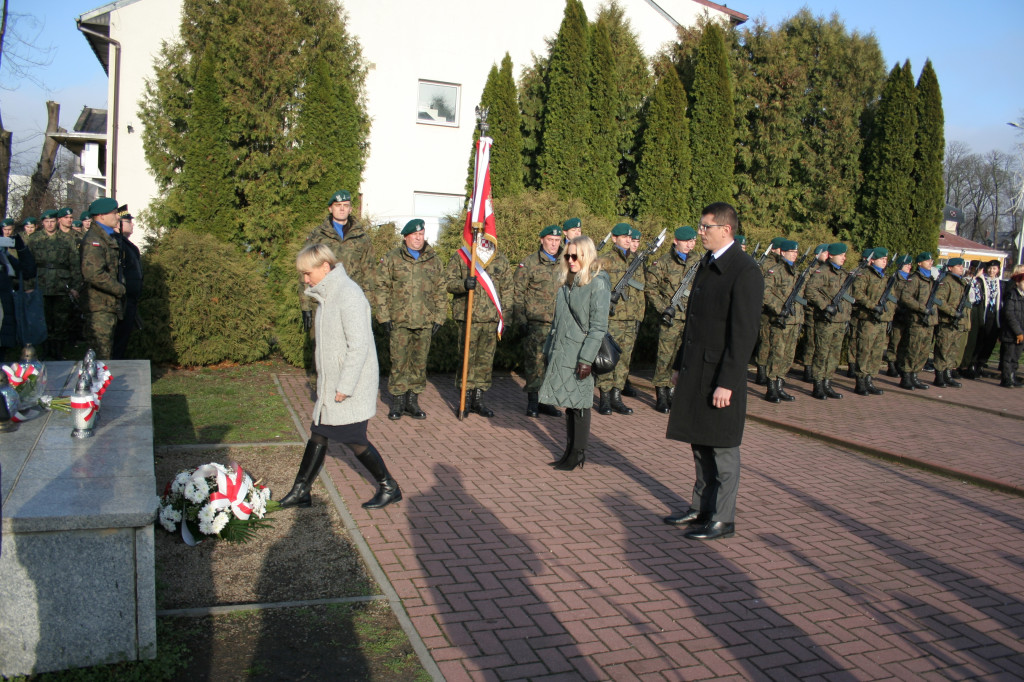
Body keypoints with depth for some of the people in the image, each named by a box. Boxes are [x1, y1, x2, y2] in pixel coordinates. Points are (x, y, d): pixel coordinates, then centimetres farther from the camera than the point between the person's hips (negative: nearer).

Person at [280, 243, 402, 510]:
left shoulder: (349, 296, -20)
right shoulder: (327, 295, 11)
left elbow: (359, 345, -24)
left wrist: (345, 386, -22)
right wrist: (326, 383, 18)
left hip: (351, 387, -9)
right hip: (330, 384, 9)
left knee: (354, 440, 1)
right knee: (318, 435, 13)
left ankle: (389, 488, 17)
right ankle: (300, 492, 22)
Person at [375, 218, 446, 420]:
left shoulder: (434, 260, 11)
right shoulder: (392, 258, 4)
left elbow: (440, 291, 12)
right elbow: (381, 288, 2)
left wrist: (439, 318, 5)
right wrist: (384, 317, -5)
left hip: (425, 323, 2)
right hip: (399, 321, -2)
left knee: (420, 362, 7)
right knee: (399, 362, 0)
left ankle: (412, 401, 18)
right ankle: (397, 402, 11)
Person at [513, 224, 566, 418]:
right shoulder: (530, 263, -2)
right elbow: (517, 293, -2)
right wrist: (520, 320, -8)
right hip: (536, 323, -4)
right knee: (534, 362, -1)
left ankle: (546, 400, 19)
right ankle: (532, 402, 9)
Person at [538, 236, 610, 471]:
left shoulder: (598, 284, -10)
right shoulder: (568, 282, 13)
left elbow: (598, 326, -14)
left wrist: (586, 358, -18)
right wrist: (549, 349, 16)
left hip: (580, 354, -7)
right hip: (561, 353, 7)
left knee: (579, 403, 1)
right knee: (568, 403, 13)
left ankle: (578, 454, 12)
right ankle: (570, 451, 22)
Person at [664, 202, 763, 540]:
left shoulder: (745, 271, -14)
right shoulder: (707, 265, 14)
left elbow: (744, 332, -18)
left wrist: (727, 382, -20)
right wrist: (681, 364, 18)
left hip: (720, 374, -8)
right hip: (695, 370, 8)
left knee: (722, 447, 2)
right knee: (700, 443, 16)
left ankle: (722, 518, 14)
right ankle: (700, 508, 28)